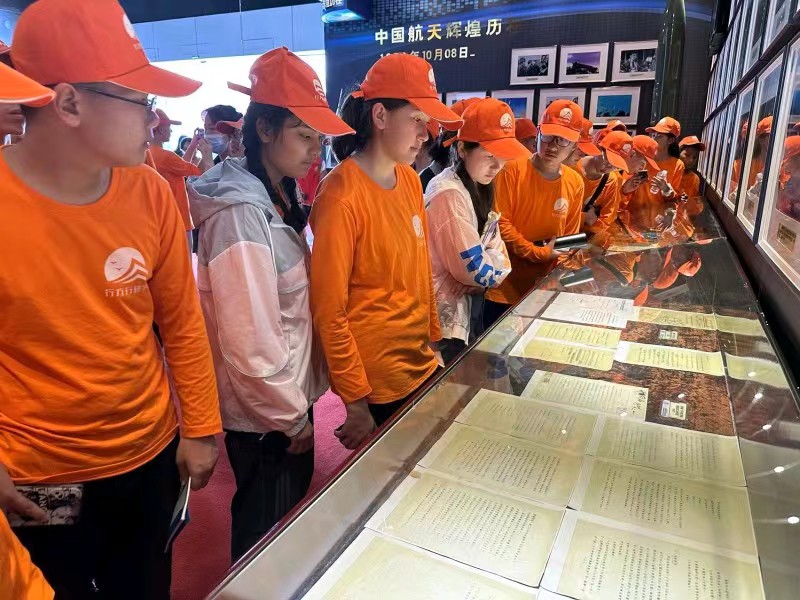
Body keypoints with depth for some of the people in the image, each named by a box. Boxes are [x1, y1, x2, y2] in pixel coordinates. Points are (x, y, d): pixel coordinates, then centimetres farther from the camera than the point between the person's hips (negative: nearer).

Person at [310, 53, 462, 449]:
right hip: (376, 383, -7)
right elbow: (329, 311, -18)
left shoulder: (410, 179, 2)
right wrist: (355, 402, -14)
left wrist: (433, 338, 13)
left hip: (422, 364, 7)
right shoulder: (341, 196, -20)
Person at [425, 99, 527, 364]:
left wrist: (491, 264, -12)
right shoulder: (449, 194, -24)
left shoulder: (478, 187, 6)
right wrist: (496, 267, -4)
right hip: (449, 311, -9)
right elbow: (474, 269, -23)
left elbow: (494, 243, 8)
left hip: (469, 301, 9)